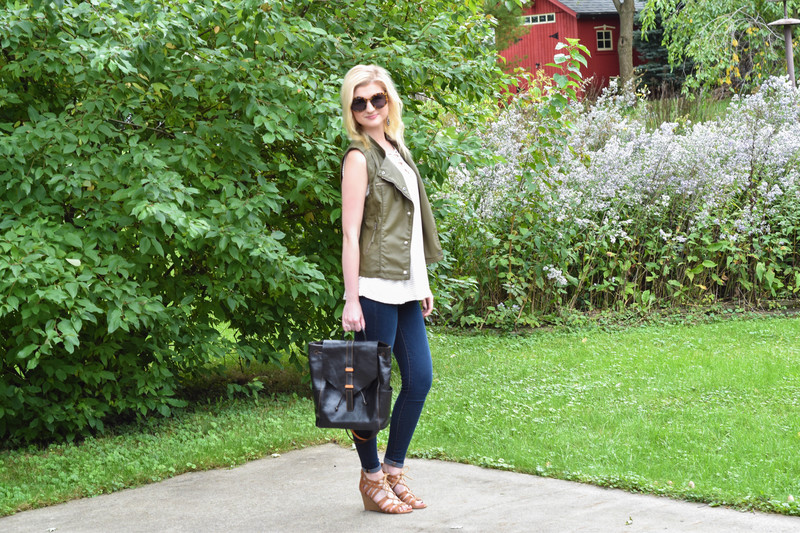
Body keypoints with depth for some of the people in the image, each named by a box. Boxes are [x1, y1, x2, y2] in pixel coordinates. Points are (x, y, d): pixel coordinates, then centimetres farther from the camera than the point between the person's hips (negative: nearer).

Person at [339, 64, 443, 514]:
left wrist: (424, 283, 20)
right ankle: (372, 478, 11)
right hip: (375, 287, -8)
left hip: (404, 288, 8)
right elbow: (351, 234, -12)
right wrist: (352, 300, -16)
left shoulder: (397, 149, 16)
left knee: (420, 378, 8)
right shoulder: (360, 157, -8)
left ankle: (394, 471, 18)